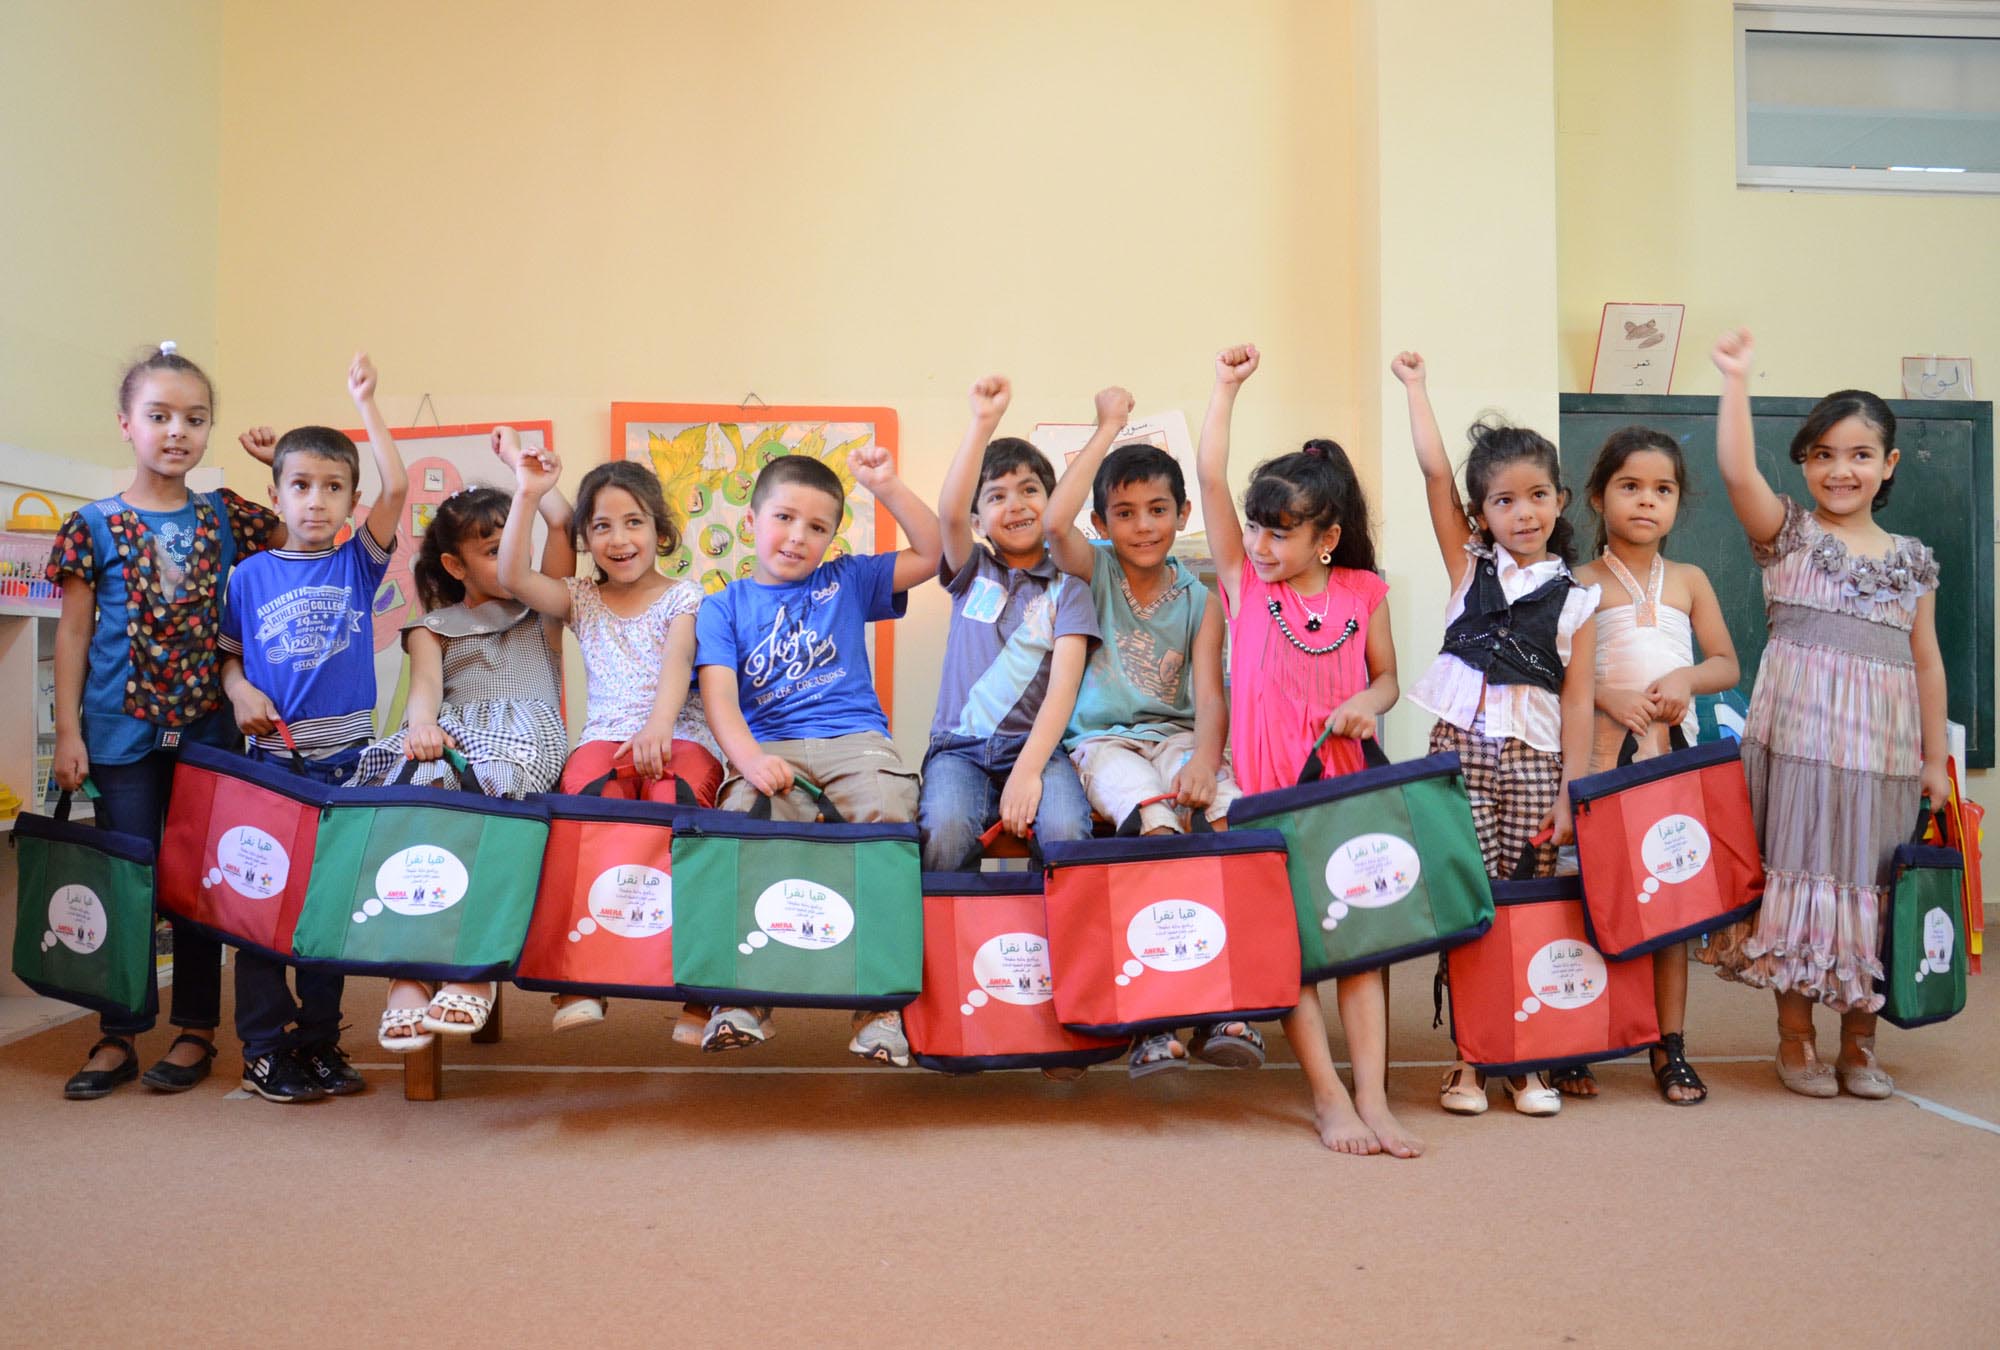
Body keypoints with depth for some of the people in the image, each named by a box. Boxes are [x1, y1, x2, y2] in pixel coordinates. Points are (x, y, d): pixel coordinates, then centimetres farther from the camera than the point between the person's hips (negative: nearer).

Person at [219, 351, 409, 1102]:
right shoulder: (251, 576, 3)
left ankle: (319, 1041, 20)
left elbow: (396, 487, -11)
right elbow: (227, 653, 11)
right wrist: (240, 690, -10)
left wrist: (365, 402, -11)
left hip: (345, 754, 1)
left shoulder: (358, 562, 2)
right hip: (270, 756, 0)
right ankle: (264, 1048, 12)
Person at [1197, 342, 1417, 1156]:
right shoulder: (1243, 581, 0)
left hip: (1348, 782, 1)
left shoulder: (1364, 593, 3)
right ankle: (1327, 1097, 3)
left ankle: (1371, 1097, 1)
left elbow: (1386, 676, 13)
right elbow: (1210, 478, -7)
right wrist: (1227, 386, -6)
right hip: (1265, 785, -1)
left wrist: (1367, 704, -10)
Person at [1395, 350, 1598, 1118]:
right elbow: (1435, 472, 1)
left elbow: (1577, 701, 3)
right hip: (1461, 749, 0)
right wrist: (1415, 387, 5)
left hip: (1534, 760, 0)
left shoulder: (1574, 600, 5)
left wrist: (1571, 792, -2)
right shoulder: (1468, 567, 7)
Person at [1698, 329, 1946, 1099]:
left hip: (1884, 752, 3)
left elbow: (1927, 662, 12)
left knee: (1872, 889, 7)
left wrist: (1936, 761, 10)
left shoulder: (1912, 560, 12)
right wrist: (1736, 382, -20)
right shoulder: (1789, 534, 3)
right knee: (1799, 876, 0)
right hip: (1798, 738, -3)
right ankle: (1795, 1041, 12)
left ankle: (1859, 1044, 20)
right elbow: (1736, 470, -15)